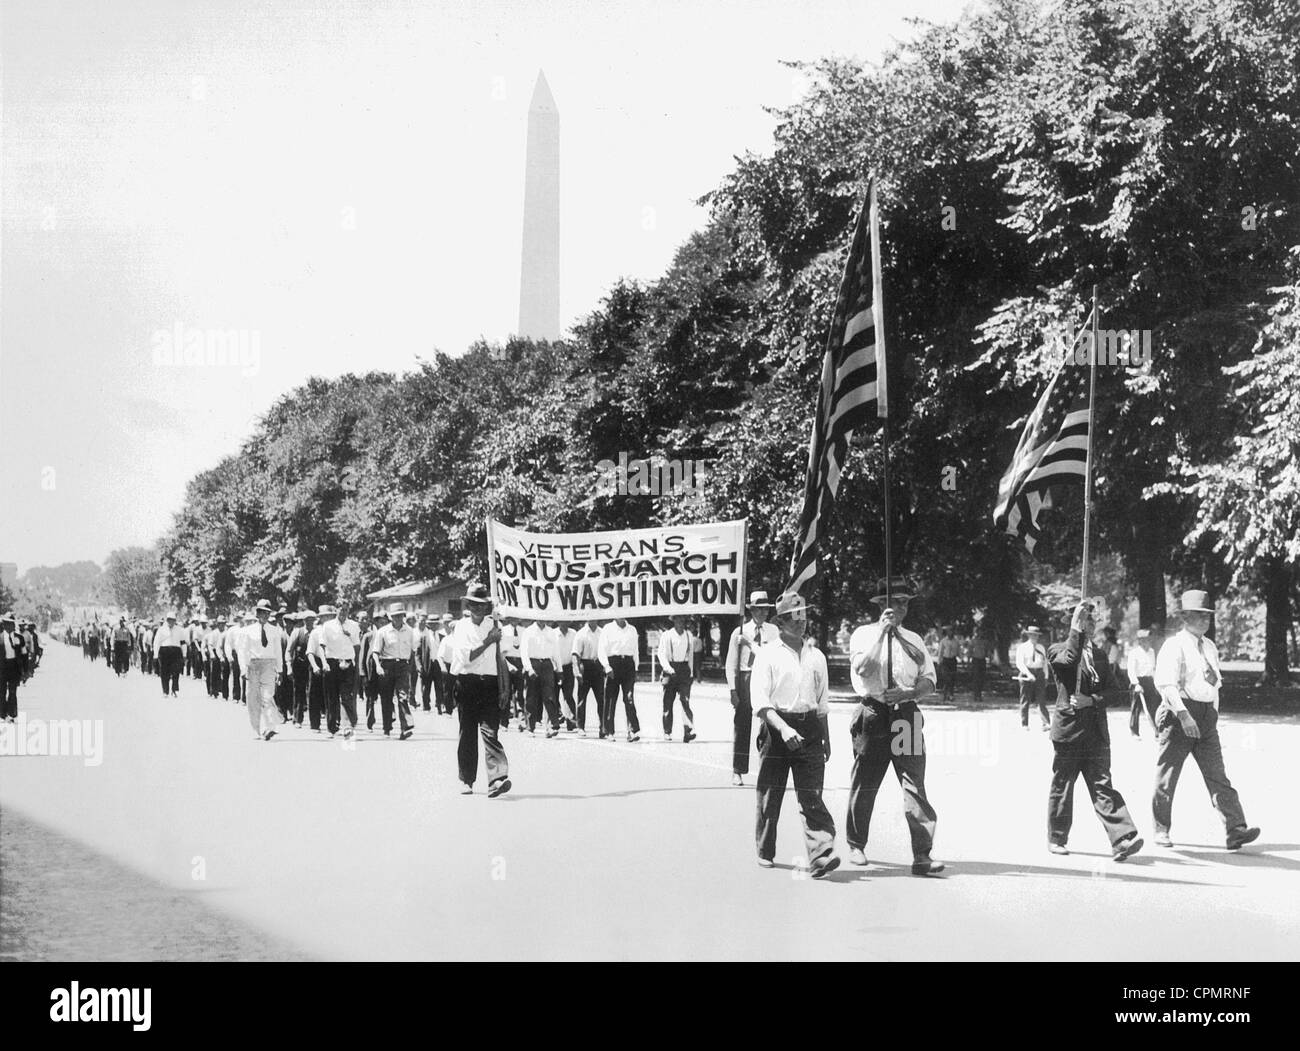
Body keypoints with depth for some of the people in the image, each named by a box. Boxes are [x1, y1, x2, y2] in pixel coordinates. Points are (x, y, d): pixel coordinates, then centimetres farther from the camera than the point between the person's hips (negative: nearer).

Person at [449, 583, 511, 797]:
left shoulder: (493, 626, 9)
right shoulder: (460, 627, 3)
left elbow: (499, 658, 8)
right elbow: (467, 656, -11)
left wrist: (503, 689, 3)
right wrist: (488, 641, -13)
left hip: (489, 683, 0)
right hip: (467, 683, 0)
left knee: (490, 731, -12)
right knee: (467, 733, 7)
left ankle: (497, 779, -24)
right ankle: (466, 780, 19)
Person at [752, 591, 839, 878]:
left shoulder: (816, 656, 12)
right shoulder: (767, 655, -2)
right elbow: (759, 701, -11)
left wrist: (826, 738, 19)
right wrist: (783, 728, -23)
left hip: (810, 728, 2)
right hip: (775, 728, -2)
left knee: (812, 795, -8)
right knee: (770, 795, 6)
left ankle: (820, 856, -18)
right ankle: (765, 852, 23)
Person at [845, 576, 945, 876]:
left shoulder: (914, 640, 15)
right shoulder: (864, 634, 5)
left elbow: (929, 681, 9)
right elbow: (861, 667, -14)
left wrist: (907, 694, -11)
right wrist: (882, 632, -15)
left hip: (906, 716, 2)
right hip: (873, 714, -2)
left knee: (915, 787, -9)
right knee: (864, 785, 6)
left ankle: (922, 856, -14)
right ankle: (856, 845, 25)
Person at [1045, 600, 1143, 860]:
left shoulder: (1099, 654, 17)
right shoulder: (1057, 650, 0)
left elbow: (1108, 689, 12)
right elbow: (1070, 659, -23)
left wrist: (1090, 700, -7)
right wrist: (1076, 630, -20)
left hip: (1096, 730, 4)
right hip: (1068, 727, -4)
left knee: (1102, 786, -4)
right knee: (1062, 785, 6)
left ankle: (1121, 839, -15)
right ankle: (1057, 838, 19)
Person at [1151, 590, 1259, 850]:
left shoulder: (1210, 647, 16)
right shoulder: (1173, 646, -9)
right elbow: (1166, 684, -19)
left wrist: (1213, 713, 17)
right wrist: (1184, 715, -28)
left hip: (1206, 717, 6)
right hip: (1178, 714, -6)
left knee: (1217, 775, -3)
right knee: (1167, 777, 3)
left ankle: (1235, 830, -12)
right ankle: (1162, 830, 16)